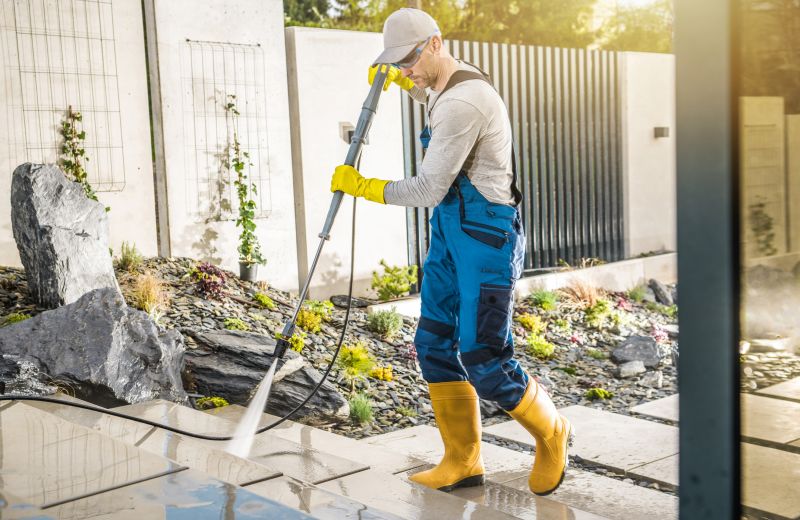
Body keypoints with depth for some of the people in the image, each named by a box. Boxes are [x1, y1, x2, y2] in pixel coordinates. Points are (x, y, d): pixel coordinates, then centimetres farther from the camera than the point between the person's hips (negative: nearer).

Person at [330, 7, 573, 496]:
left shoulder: (463, 103, -22)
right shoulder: (456, 79, 11)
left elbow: (428, 190, -21)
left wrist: (362, 186, -9)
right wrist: (397, 79, 22)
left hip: (486, 235, -10)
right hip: (450, 231, 10)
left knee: (483, 357, -8)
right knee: (435, 343, 7)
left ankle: (551, 434, 18)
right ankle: (463, 461, 16)